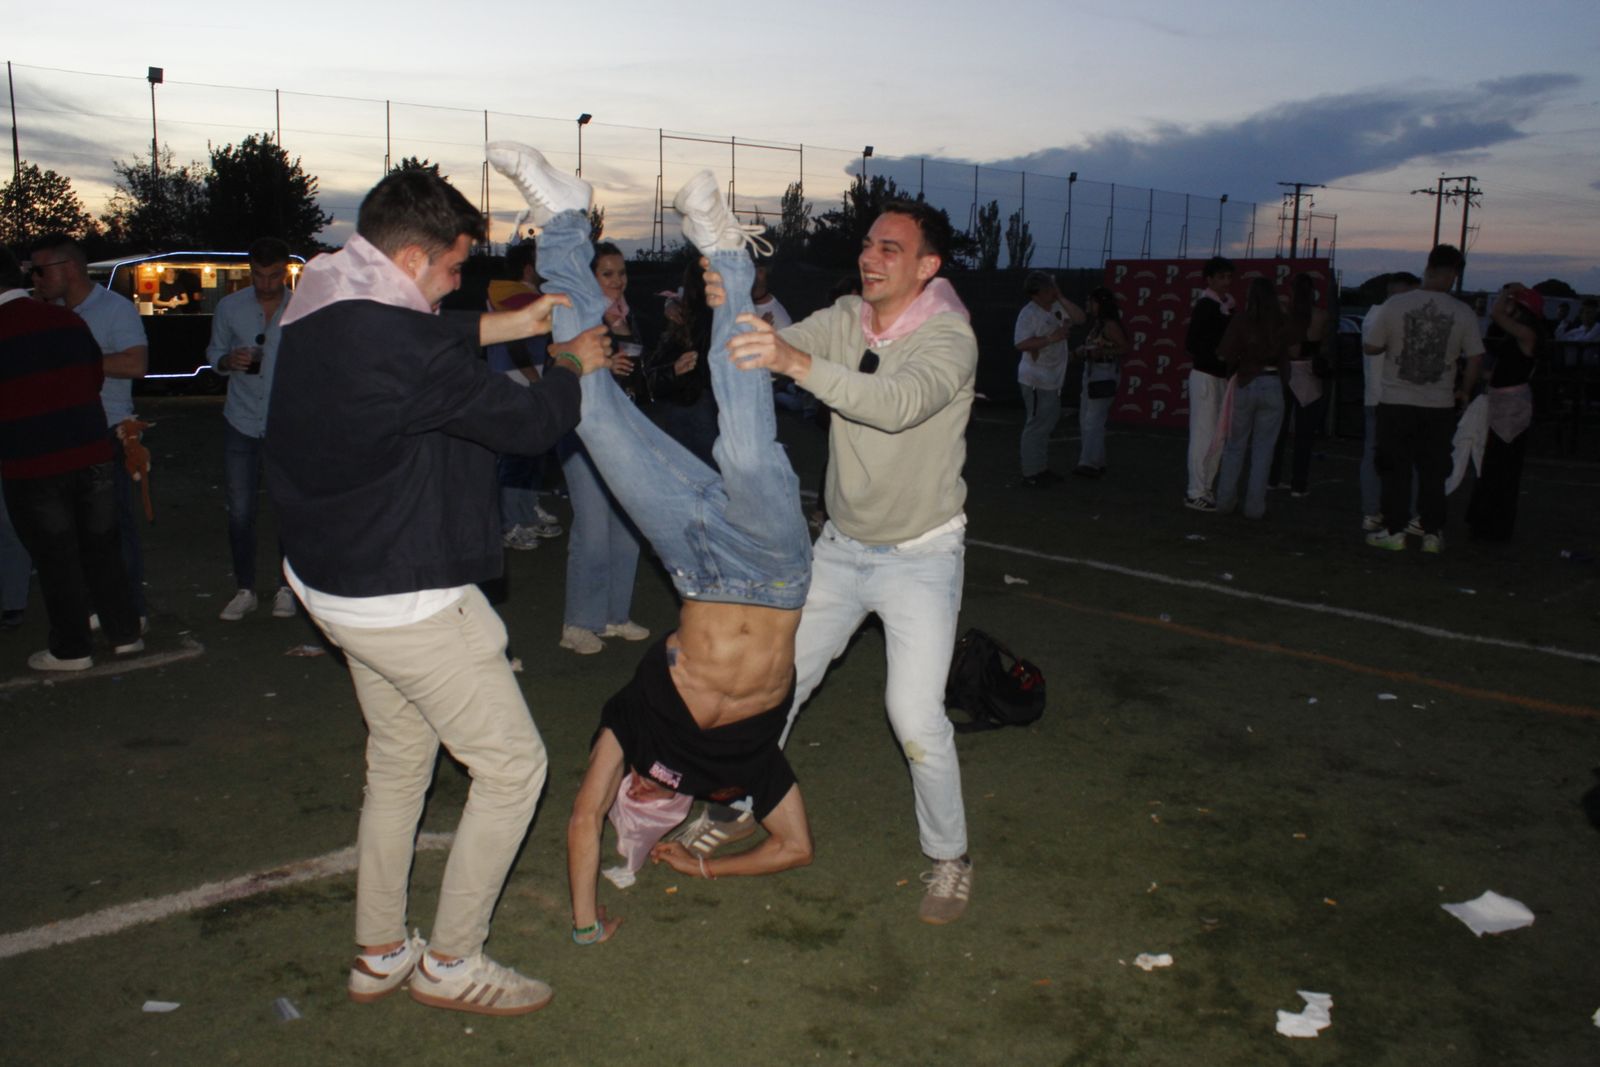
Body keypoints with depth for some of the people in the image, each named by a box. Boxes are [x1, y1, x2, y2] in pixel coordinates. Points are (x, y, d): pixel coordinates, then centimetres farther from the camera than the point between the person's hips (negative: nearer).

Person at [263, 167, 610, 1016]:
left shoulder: (319, 308, 1)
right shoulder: (398, 345, -28)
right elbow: (527, 425, -17)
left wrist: (513, 324, 19)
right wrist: (572, 366, 2)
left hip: (331, 580, 10)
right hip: (406, 603, -10)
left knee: (398, 760, 24)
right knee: (512, 765, 5)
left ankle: (379, 954, 35)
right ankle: (450, 962, 18)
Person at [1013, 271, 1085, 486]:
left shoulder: (1057, 307, 7)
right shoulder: (1028, 313, -17)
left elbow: (1079, 317, 1)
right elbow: (1020, 343, -26)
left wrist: (1061, 297, -6)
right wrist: (1051, 339, -27)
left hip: (1052, 379, 9)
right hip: (1036, 380, -9)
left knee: (1048, 423, 18)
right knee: (1037, 425, -6)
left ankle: (1042, 468, 29)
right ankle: (1030, 474, 0)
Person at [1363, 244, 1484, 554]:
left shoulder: (1394, 305, -9)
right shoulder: (1463, 314, -6)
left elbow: (1370, 347, -1)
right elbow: (1474, 359, -1)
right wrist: (1463, 391, 16)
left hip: (1396, 403, -1)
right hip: (1439, 406, 1)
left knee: (1395, 470, 8)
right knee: (1433, 472, 10)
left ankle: (1394, 531, 11)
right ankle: (1432, 534, 14)